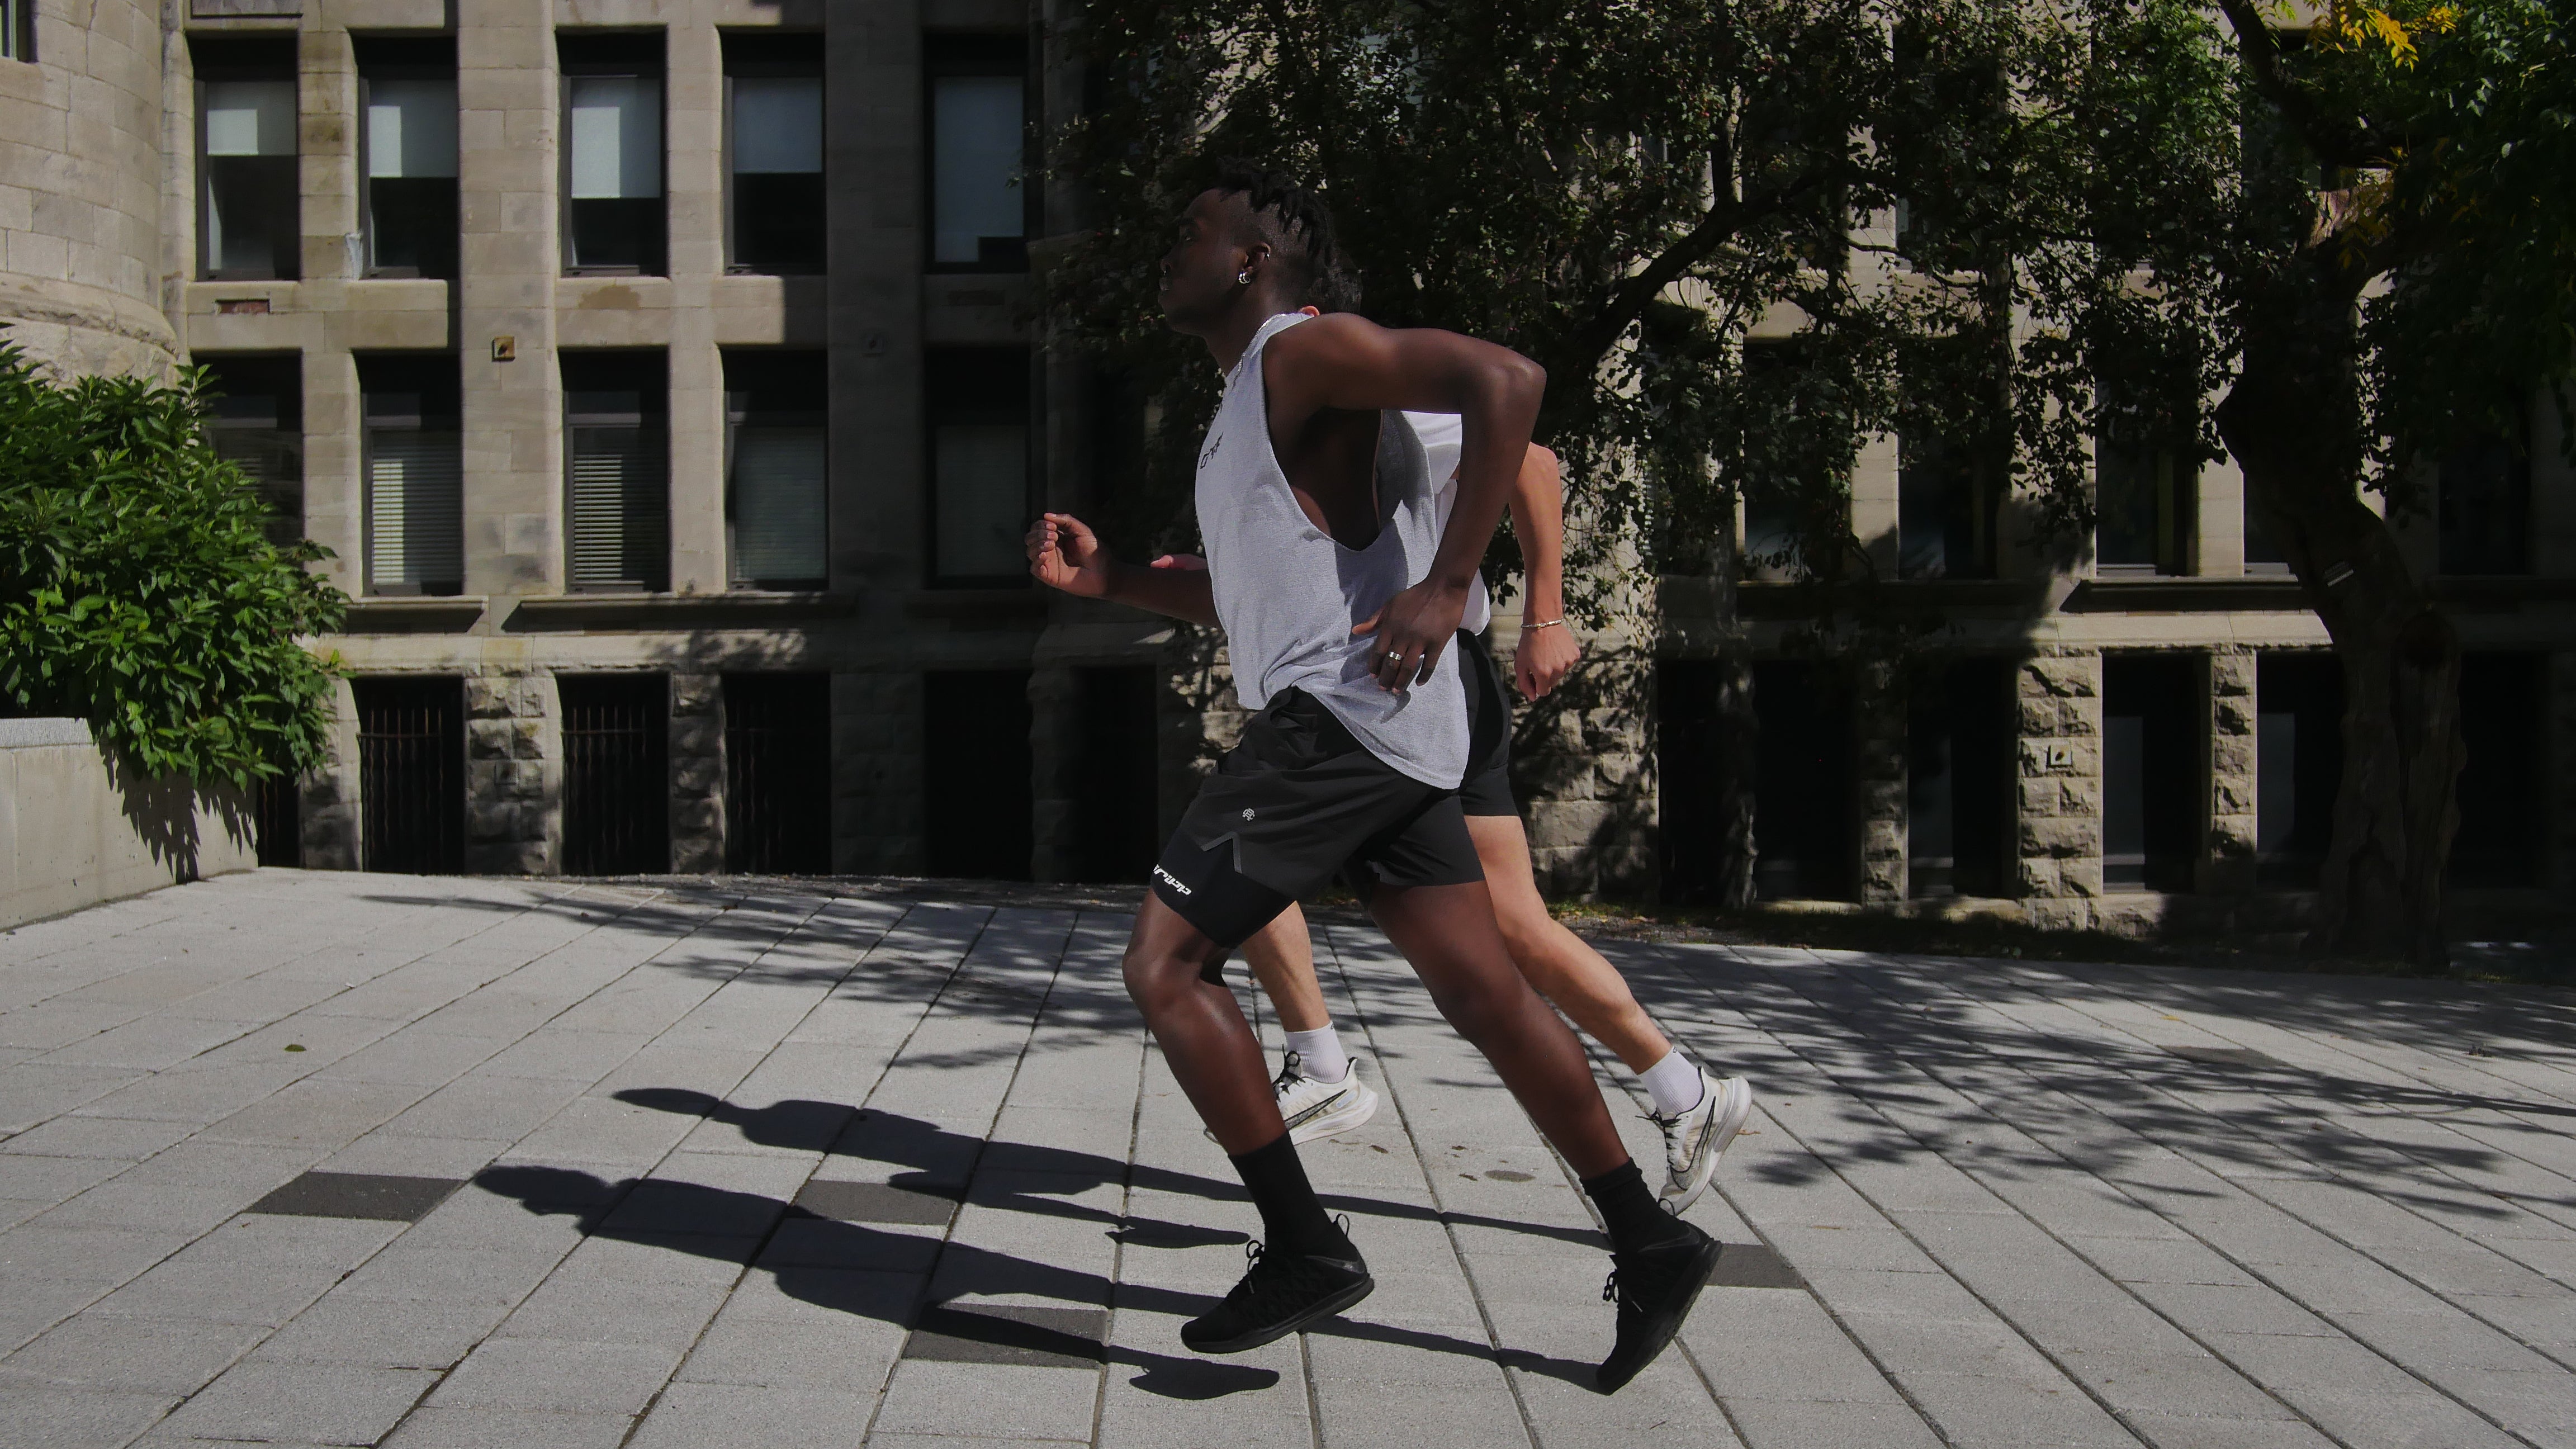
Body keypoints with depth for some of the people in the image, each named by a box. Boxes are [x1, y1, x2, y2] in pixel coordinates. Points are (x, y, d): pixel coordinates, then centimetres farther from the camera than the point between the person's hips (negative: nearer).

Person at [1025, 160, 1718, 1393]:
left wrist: (1444, 588, -23)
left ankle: (1304, 1249, -1)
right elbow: (1252, 595, 34)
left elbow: (1506, 380, -20)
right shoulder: (1254, 394, 25)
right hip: (1386, 734, 10)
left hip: (1341, 712, -10)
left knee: (1165, 964, -5)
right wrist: (1104, 580, 22)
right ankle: (1648, 1243, 12)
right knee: (1484, 995, 8)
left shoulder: (1305, 350, -5)